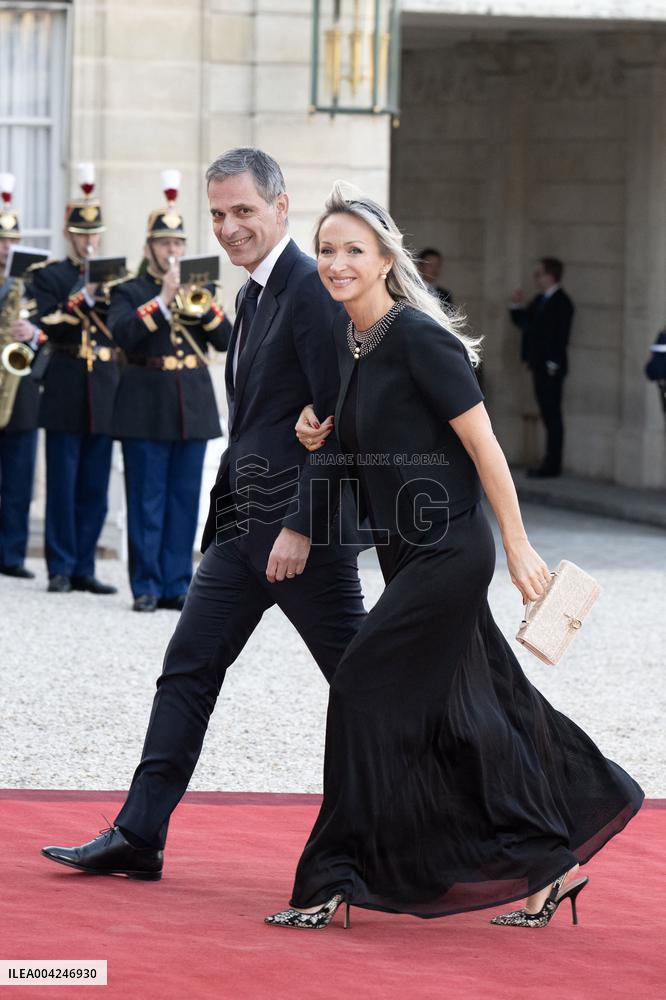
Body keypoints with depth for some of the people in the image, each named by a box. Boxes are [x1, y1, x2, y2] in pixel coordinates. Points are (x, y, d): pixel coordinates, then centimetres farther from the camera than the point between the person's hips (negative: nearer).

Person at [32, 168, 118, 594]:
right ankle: (61, 569, 5)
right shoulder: (49, 276, 3)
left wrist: (108, 299, -14)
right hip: (66, 394, -3)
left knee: (95, 488, 5)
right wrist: (83, 297, -19)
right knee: (63, 486, -1)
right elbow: (51, 327, -10)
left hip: (105, 394, 3)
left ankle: (85, 567, 11)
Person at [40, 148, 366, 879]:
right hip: (244, 523, 9)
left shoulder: (312, 289, -14)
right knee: (189, 666, 5)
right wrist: (224, 521, 18)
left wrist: (301, 526, -21)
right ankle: (138, 837, 7)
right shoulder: (254, 295, 15)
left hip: (304, 526, -9)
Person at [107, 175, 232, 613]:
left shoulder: (201, 290, 14)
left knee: (185, 500, 4)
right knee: (147, 501, -2)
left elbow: (226, 339, 1)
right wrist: (162, 299, -19)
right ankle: (147, 587, 2)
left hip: (193, 408, 3)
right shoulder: (129, 292, 4)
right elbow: (123, 332, -16)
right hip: (147, 408, -3)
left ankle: (177, 585, 9)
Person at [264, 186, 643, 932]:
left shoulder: (419, 338, -16)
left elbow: (482, 443, -15)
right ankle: (549, 866, 29)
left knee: (366, 694, -11)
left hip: (449, 554, -9)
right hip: (405, 553, 9)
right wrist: (318, 435, 1)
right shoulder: (344, 338, 8)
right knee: (463, 712, 14)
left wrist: (518, 546, -15)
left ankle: (338, 880, -4)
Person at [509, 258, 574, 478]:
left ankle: (552, 464, -3)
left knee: (552, 414, -5)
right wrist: (517, 306, 5)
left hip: (551, 368, -9)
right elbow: (523, 322, 22)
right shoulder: (540, 300, 16)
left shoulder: (561, 303, -11)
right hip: (539, 366, 9)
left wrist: (552, 364, -18)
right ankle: (550, 462, 13)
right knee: (547, 414, 10)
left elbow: (560, 335, -16)